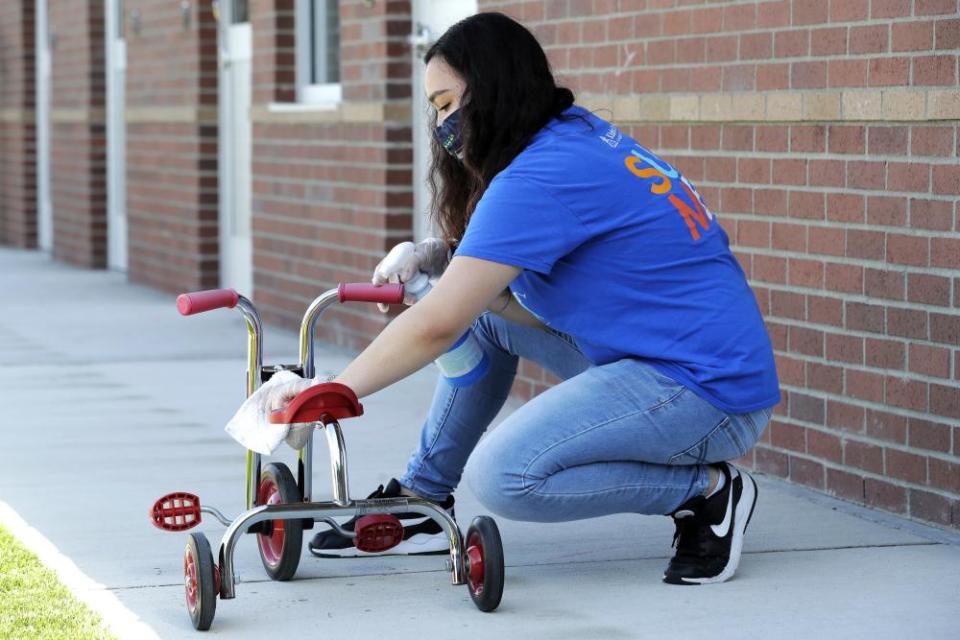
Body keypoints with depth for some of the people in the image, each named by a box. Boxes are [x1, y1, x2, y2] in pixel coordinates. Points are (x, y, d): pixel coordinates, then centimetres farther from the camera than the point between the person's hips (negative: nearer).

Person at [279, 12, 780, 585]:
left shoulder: (543, 176, -18)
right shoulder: (578, 134, 11)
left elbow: (437, 328, -20)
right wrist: (425, 257, -1)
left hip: (709, 389, -10)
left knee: (502, 475, -22)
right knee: (483, 301, 12)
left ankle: (707, 493, -6)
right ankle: (421, 500, 18)